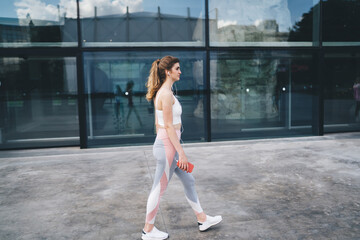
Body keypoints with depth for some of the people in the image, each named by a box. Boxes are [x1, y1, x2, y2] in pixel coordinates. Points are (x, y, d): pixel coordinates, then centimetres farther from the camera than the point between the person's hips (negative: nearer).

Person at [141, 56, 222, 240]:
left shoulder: (162, 92, 11)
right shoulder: (166, 94, -19)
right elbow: (169, 126, -22)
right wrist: (181, 153, -19)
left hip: (164, 144, 10)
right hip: (167, 145, -10)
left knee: (189, 181, 18)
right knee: (159, 189, 4)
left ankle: (203, 219, 32)